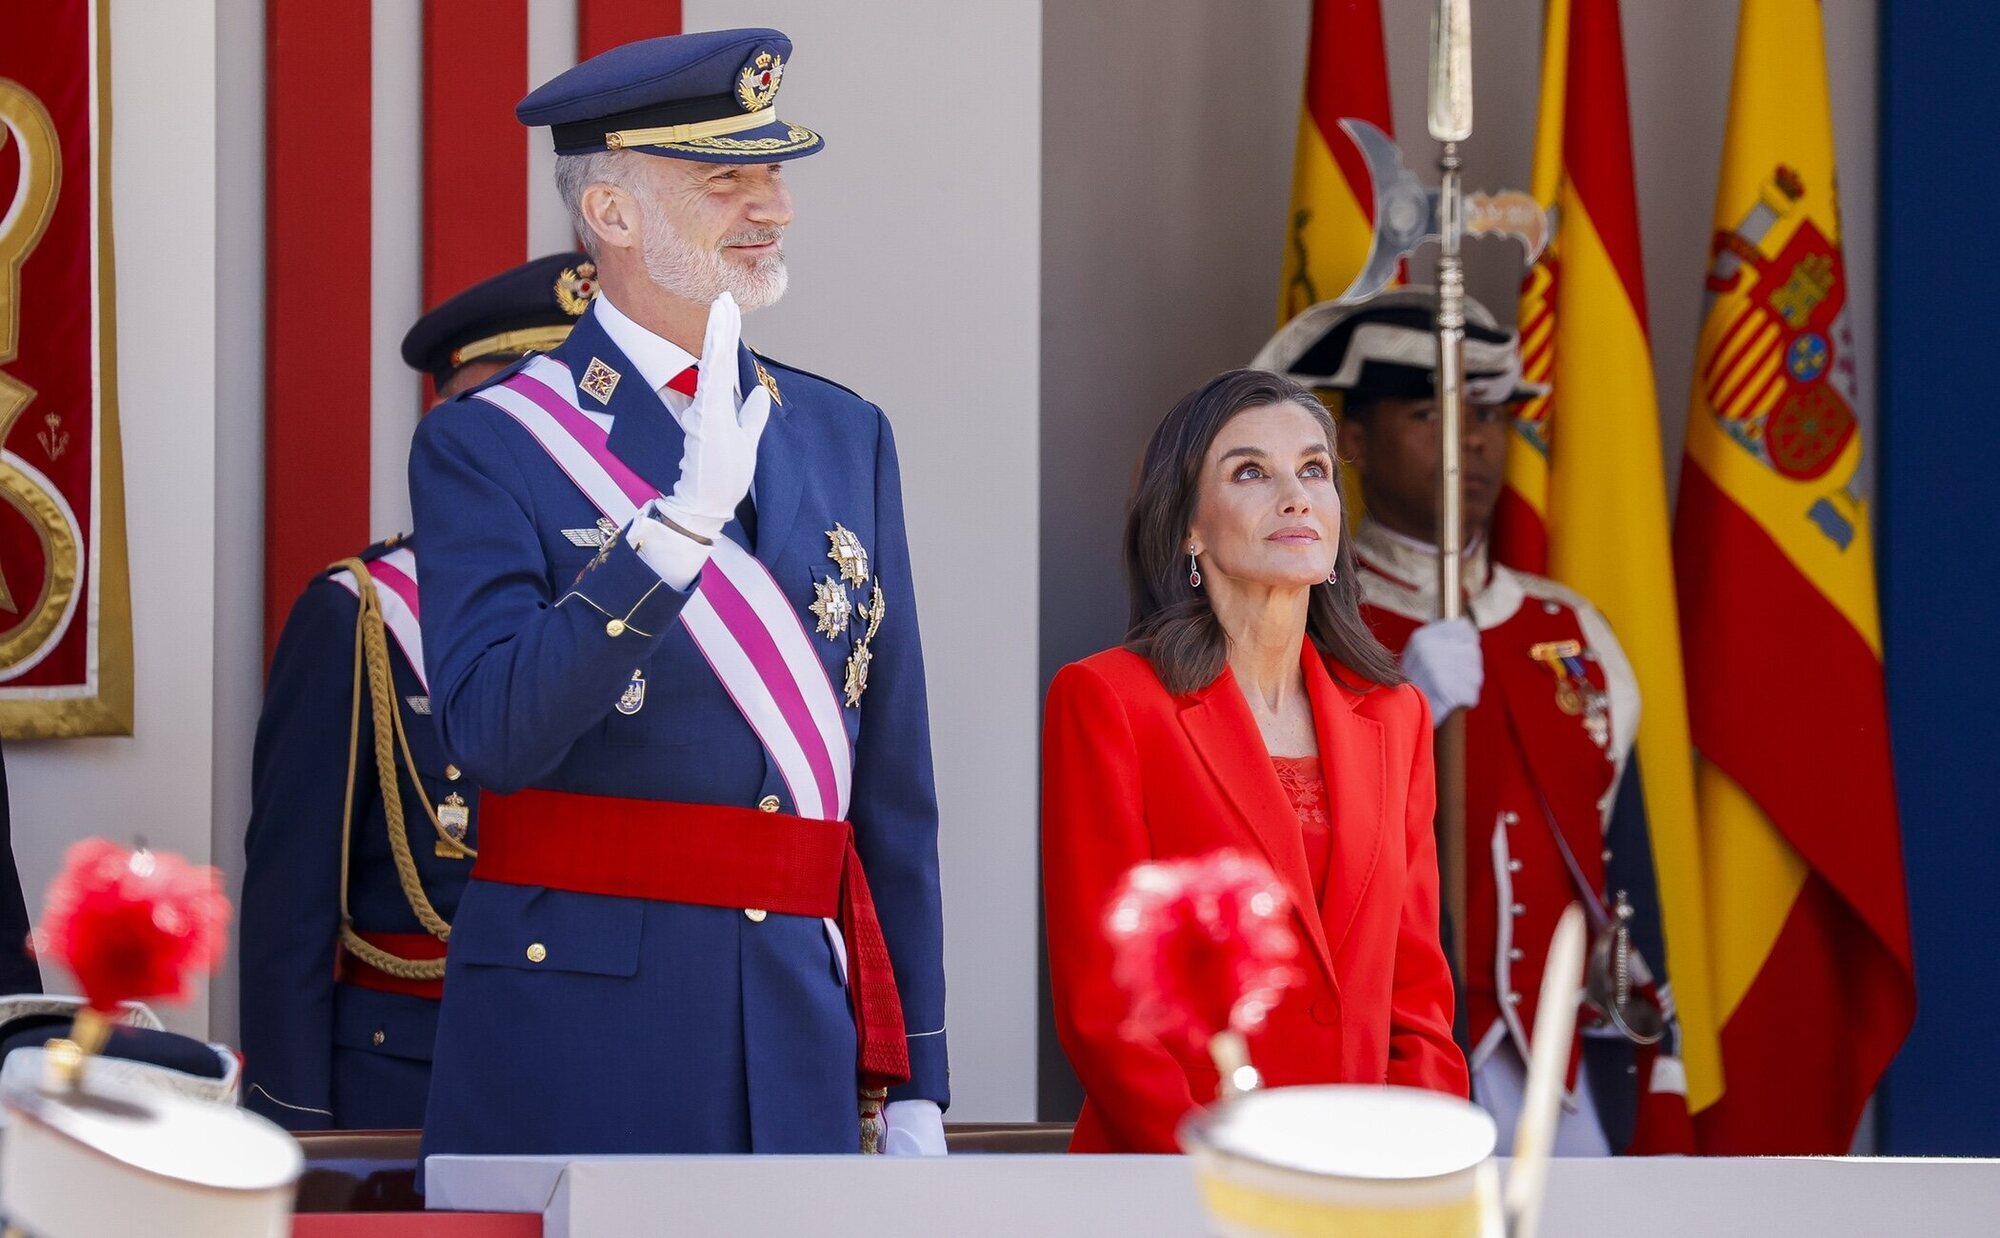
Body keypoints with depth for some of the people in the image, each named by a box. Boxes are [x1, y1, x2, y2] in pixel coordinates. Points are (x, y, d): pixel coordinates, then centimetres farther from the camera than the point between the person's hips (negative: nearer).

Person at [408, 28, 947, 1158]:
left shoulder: (846, 436, 13)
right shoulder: (486, 447, -3)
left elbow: (896, 784, 14)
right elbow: (495, 735, -18)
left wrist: (914, 1085, 11)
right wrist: (683, 518, -27)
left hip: (806, 1045, 4)